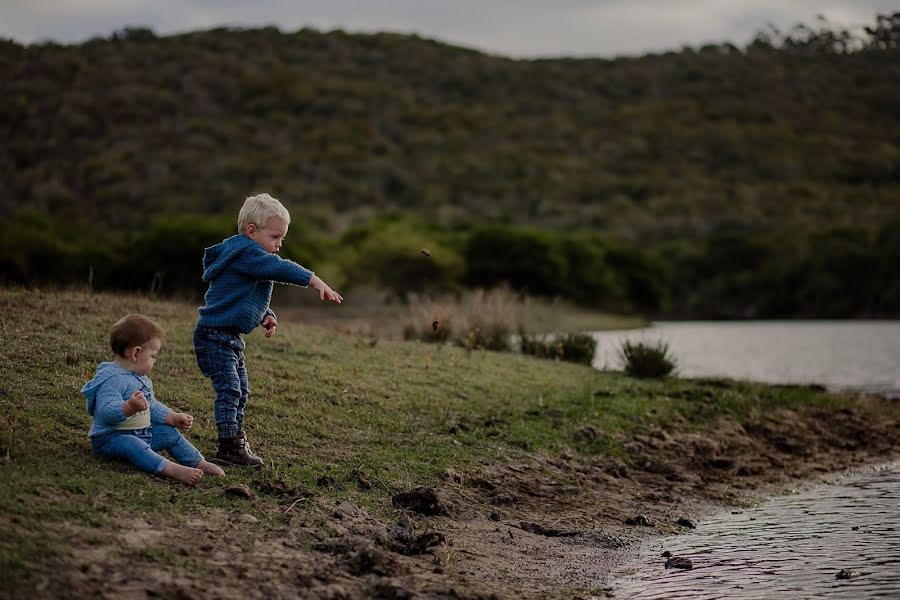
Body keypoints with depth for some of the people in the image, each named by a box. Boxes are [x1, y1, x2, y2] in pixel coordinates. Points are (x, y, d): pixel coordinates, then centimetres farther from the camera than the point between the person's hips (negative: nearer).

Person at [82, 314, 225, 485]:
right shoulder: (111, 378, -21)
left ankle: (200, 463, 4)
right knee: (132, 445, -36)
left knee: (170, 433, 5)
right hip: (111, 437, -10)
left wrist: (174, 418, 13)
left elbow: (152, 407, 23)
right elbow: (106, 412, -34)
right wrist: (130, 407, -48)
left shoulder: (141, 379, 14)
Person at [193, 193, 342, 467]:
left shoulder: (249, 257, 16)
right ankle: (229, 448, -12)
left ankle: (236, 438, 27)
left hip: (231, 337, 11)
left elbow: (252, 297, 24)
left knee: (241, 390, 16)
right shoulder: (245, 253, -17)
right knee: (229, 389, -13)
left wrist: (266, 317, 6)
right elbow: (280, 268, -29)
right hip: (215, 336, -11)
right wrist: (316, 281, -35)